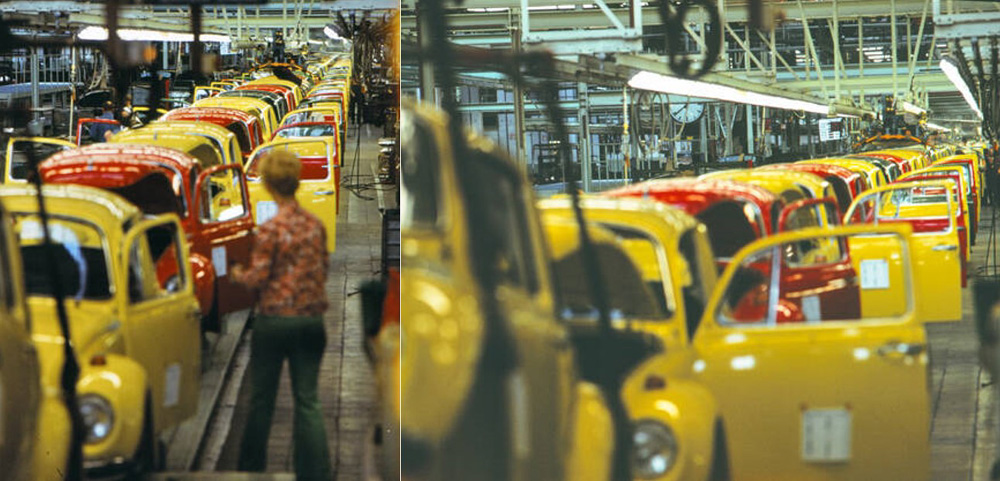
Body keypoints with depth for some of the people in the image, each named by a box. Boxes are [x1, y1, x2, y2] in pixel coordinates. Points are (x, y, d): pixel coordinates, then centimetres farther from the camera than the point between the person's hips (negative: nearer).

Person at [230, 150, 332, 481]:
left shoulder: (270, 229, -14)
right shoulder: (316, 225, 1)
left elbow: (257, 279, -12)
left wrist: (238, 274, 8)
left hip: (274, 320, -4)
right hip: (311, 320, 4)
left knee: (261, 400, 11)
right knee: (308, 400, 5)